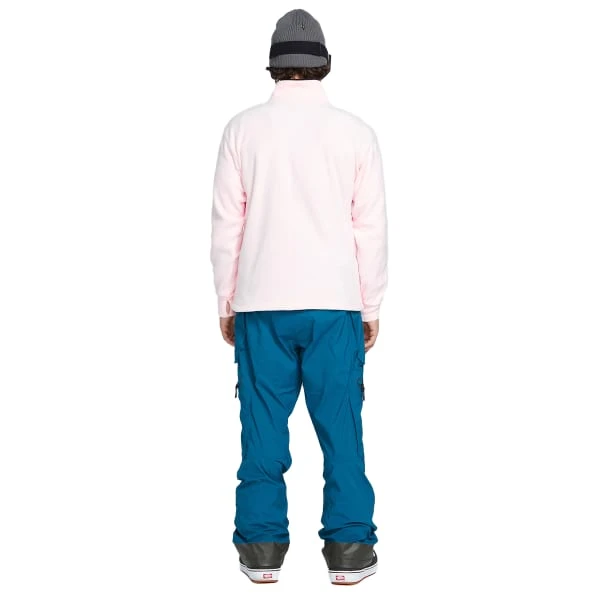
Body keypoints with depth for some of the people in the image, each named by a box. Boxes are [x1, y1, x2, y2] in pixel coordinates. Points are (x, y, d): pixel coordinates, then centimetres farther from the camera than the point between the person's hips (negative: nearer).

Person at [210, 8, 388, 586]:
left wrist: (226, 301, 12)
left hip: (260, 304, 0)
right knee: (341, 426, 4)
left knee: (264, 426, 6)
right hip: (335, 302, 0)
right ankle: (349, 549, 6)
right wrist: (371, 306, 11)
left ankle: (262, 548, 10)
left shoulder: (243, 128, 0)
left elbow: (226, 224, 3)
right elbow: (371, 228, 2)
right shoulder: (355, 132, 0)